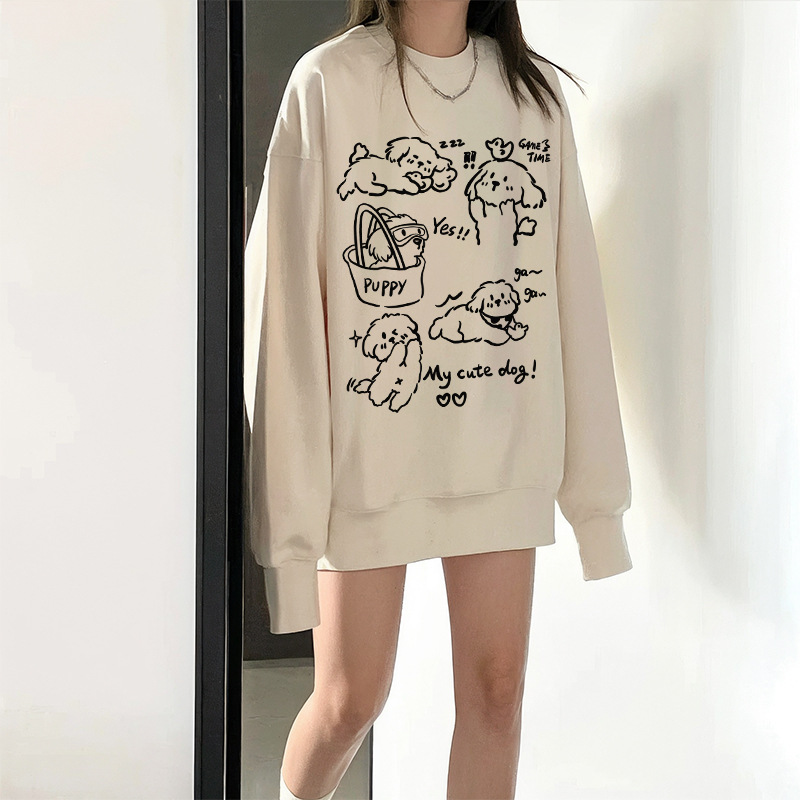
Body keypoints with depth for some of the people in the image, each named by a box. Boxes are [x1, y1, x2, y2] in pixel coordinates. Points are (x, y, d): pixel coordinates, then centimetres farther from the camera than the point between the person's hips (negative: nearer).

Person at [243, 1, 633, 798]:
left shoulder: (535, 90, 6)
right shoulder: (330, 80, -5)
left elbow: (572, 283, 5)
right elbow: (284, 287, -8)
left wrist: (593, 469, 3)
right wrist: (292, 490, -11)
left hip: (505, 443, 3)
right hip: (371, 441, -3)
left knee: (496, 686, 6)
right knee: (351, 698, 6)